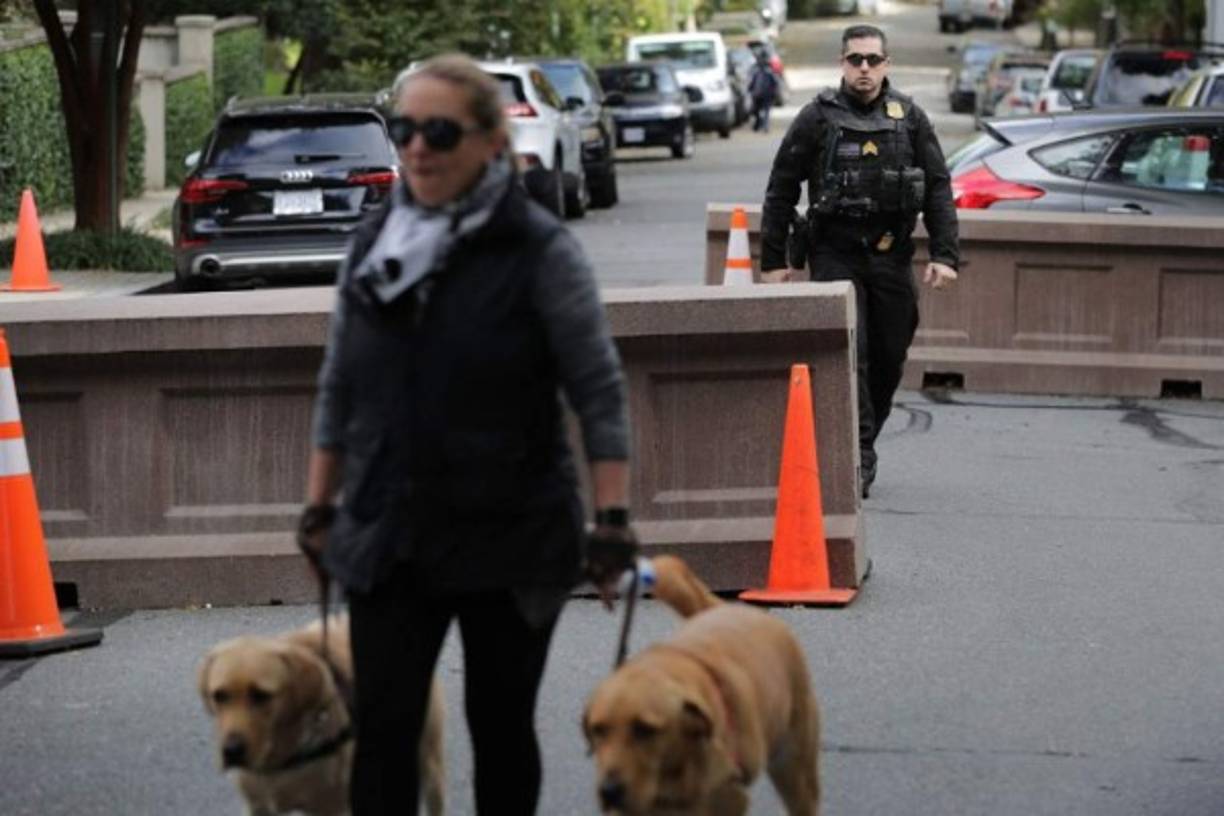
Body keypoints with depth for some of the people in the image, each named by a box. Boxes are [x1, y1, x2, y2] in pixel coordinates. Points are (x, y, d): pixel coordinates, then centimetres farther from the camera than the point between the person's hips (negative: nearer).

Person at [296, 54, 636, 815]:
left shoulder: (541, 250, -9)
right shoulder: (374, 243, 6)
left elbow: (599, 390, -10)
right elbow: (339, 387, 14)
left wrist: (613, 515, -16)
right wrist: (320, 503, 13)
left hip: (511, 540, -4)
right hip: (389, 541, 4)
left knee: (500, 726, 8)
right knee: (383, 729, -2)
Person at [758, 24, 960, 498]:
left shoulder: (910, 119, 6)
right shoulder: (817, 118, 0)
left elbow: (938, 188, 7)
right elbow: (781, 191, 4)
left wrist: (944, 254, -3)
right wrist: (773, 261, 1)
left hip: (891, 257, 3)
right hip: (834, 254, -3)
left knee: (889, 359, 6)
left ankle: (856, 451, 22)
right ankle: (858, 456, -13)